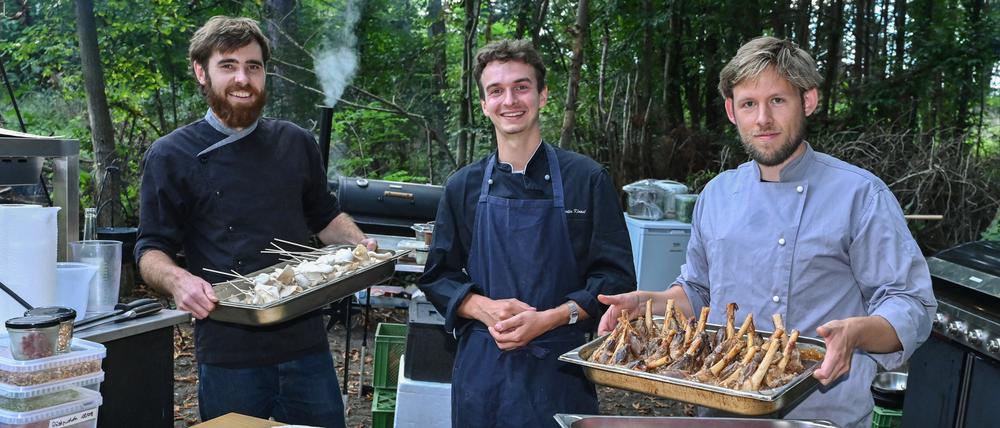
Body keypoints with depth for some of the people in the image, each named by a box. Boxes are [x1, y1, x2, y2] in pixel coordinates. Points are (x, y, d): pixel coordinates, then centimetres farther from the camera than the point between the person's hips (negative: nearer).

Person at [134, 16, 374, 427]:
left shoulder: (296, 143, 8)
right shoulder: (171, 156, -1)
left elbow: (325, 217, 19)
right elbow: (152, 249, -1)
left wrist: (360, 245, -1)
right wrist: (176, 279, -23)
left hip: (305, 342, 3)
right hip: (227, 351, -3)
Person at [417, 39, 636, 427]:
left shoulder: (587, 179, -2)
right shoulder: (464, 187, 5)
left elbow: (616, 278, -3)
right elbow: (438, 276, 9)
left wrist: (548, 319, -16)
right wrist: (484, 308, -11)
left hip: (559, 369, -2)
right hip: (480, 370, 2)